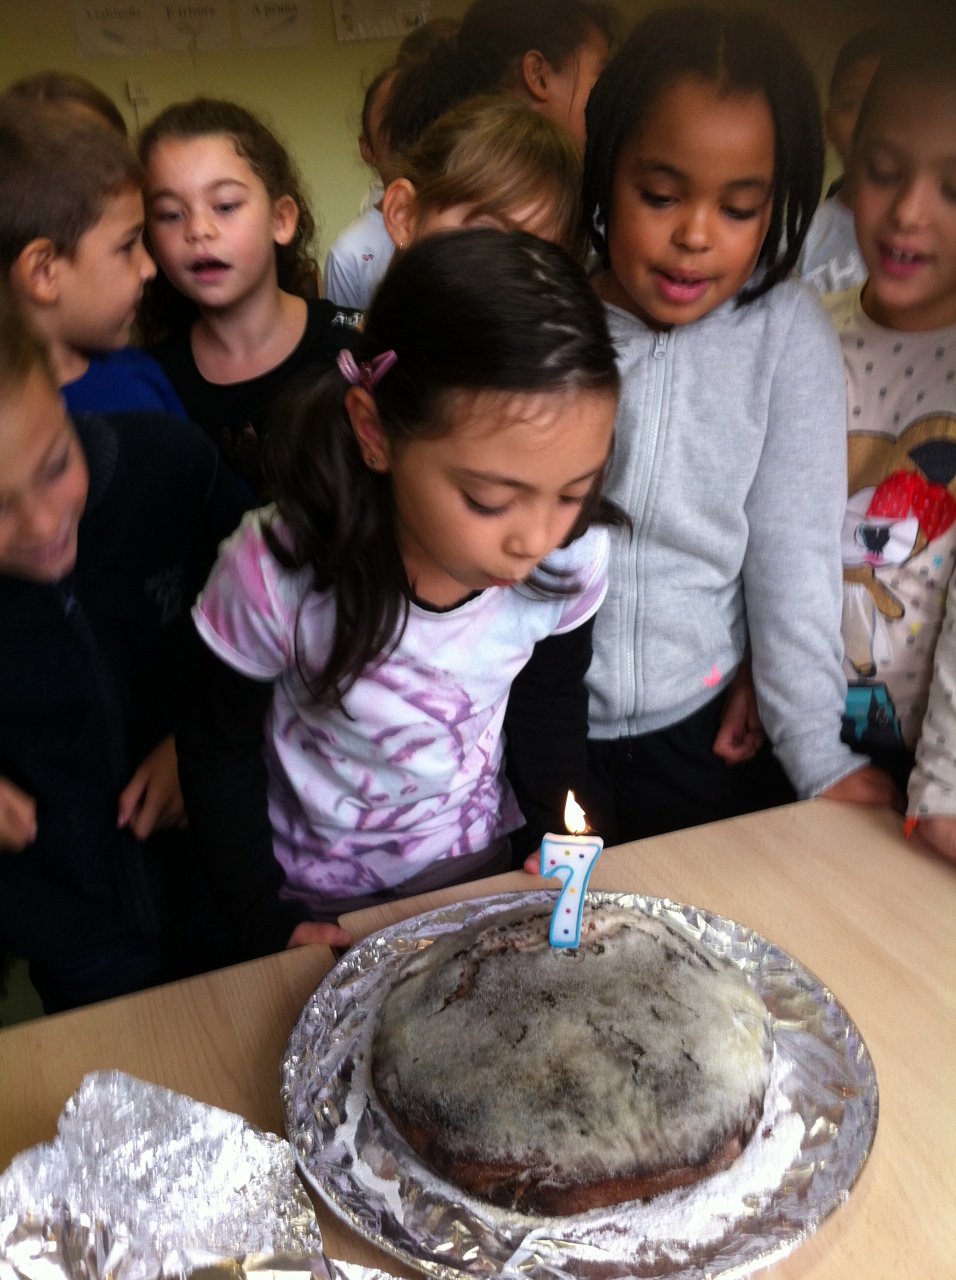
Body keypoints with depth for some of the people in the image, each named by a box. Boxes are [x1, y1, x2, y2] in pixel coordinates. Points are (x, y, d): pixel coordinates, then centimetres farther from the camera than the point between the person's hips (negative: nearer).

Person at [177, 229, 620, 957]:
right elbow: (218, 752, -14)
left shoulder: (571, 560, -24)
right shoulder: (274, 577, -32)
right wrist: (265, 917, -13)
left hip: (476, 865, 2)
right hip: (315, 898, -2)